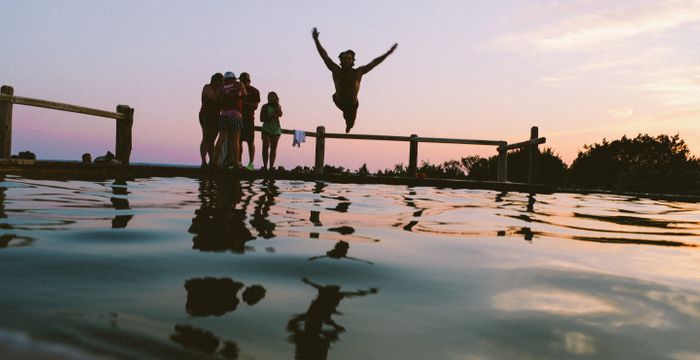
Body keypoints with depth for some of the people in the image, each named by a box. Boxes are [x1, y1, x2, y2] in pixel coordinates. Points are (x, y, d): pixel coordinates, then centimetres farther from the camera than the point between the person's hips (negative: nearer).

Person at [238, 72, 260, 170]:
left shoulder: (254, 91, 3)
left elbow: (255, 106, -5)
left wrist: (245, 103, -17)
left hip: (249, 118, -5)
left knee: (250, 141, -6)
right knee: (238, 141, 2)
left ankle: (251, 163, -5)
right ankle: (239, 162, 7)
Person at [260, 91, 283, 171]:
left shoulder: (278, 107, 11)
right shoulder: (265, 107, 6)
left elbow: (280, 114, -9)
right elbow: (261, 119, 0)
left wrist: (277, 104, -8)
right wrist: (270, 117, -14)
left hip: (276, 129, 2)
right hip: (266, 129, -2)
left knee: (273, 148, 1)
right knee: (265, 147, -12)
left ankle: (271, 166, 2)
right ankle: (265, 165, -10)